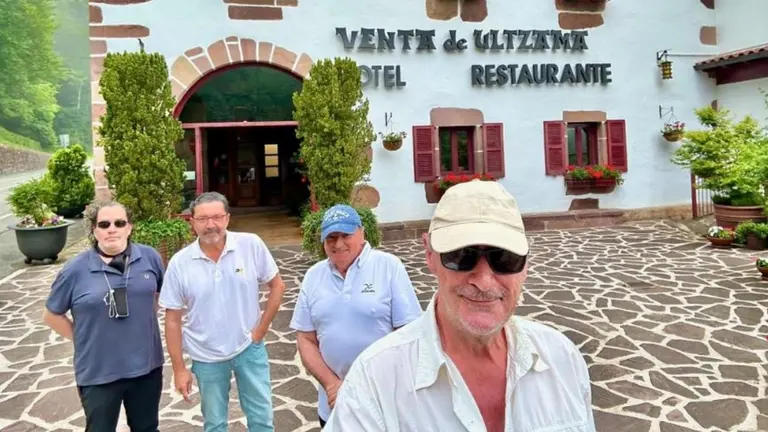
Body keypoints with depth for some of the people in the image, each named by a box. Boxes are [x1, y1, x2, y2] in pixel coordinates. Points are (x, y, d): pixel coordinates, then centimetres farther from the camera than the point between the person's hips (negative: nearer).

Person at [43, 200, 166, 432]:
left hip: (147, 365, 2)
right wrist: (84, 340, -2)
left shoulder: (150, 257, -4)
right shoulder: (76, 269, -11)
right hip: (98, 373, -2)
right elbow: (52, 315, 2)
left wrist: (147, 321, 7)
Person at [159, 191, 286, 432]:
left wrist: (261, 330, -6)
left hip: (249, 348, 0)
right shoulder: (179, 263, -12)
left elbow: (277, 286, -2)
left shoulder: (252, 245, -13)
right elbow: (172, 320, -4)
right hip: (206, 358, 1)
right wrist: (179, 369, -2)